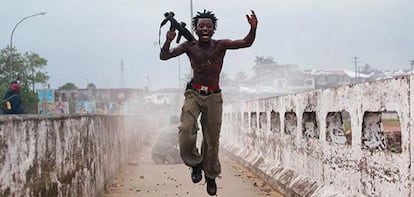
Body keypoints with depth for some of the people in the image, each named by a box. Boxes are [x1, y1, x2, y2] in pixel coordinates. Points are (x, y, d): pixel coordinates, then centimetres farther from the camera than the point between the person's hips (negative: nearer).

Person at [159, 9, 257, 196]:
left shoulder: (221, 45, -4)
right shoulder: (189, 46, -1)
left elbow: (246, 43, -13)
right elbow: (164, 56, -4)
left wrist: (253, 29, -32)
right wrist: (168, 40, -23)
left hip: (214, 97, 0)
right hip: (194, 94, 0)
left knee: (212, 140, 6)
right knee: (186, 131, -22)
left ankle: (211, 176, 27)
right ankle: (195, 164, 5)